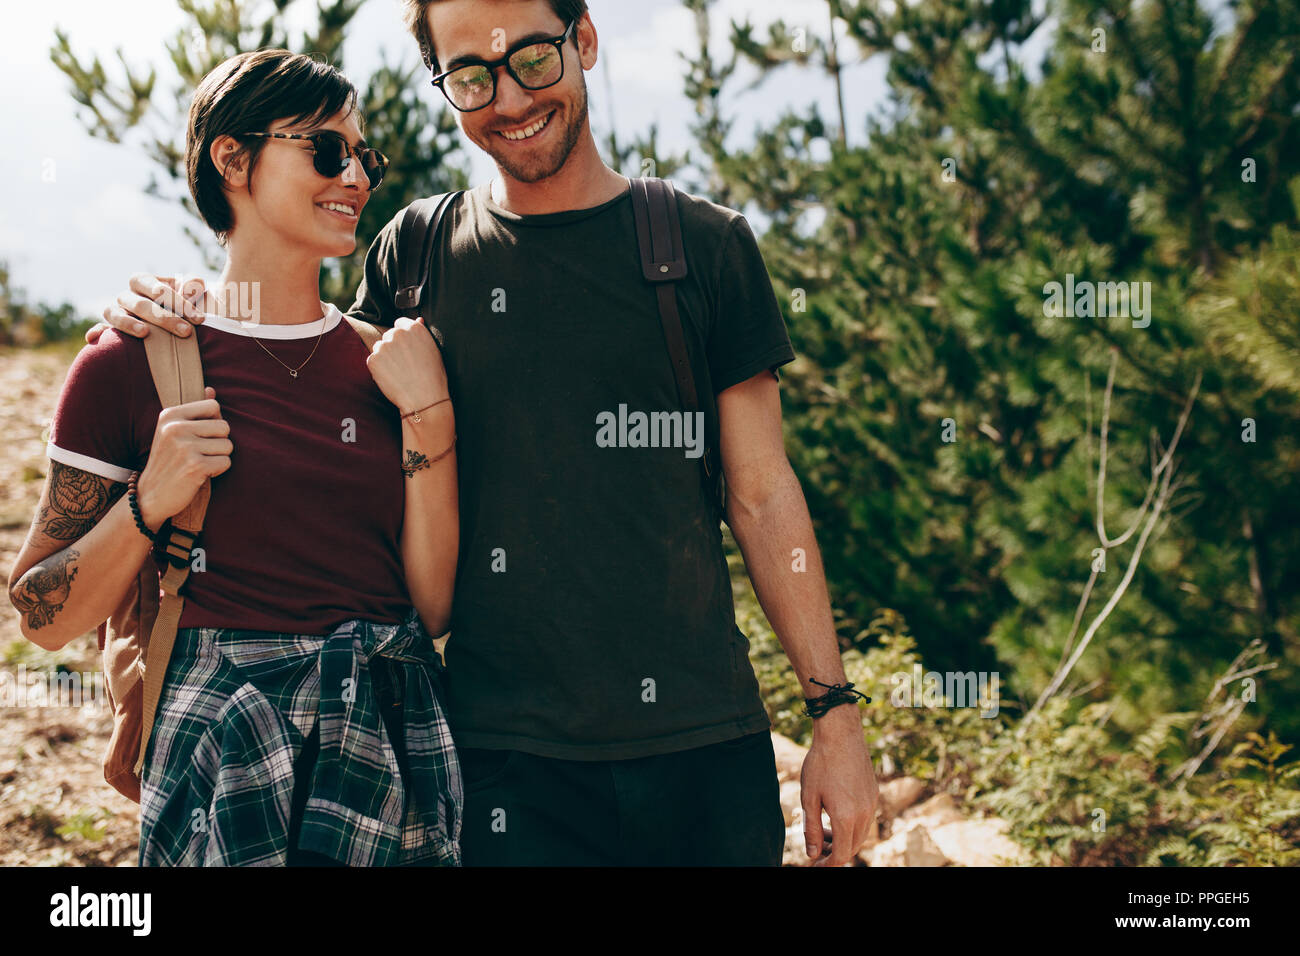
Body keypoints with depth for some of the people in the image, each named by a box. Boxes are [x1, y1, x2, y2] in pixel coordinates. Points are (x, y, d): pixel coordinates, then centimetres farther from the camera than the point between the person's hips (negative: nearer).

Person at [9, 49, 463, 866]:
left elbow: (435, 608, -1)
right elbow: (44, 617, 0)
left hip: (395, 738, 3)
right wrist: (148, 506, -16)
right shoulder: (131, 363, -5)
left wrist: (427, 415, -9)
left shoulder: (390, 362, 5)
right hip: (223, 745, -3)